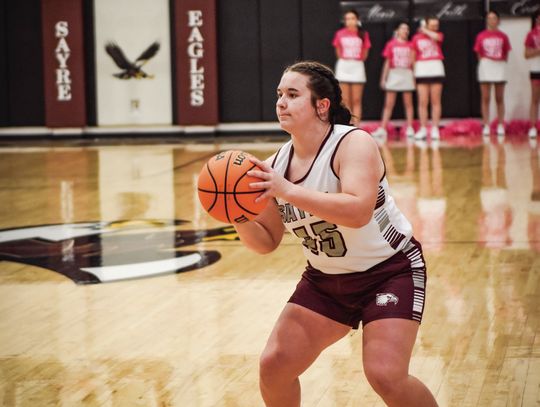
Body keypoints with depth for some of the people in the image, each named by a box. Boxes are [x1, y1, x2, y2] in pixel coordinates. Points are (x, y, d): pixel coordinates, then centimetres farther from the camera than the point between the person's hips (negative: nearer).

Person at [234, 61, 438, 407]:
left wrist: (289, 191, -42)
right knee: (274, 366, -2)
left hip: (390, 270, -6)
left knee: (386, 376, -19)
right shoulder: (278, 164, -3)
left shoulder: (354, 143, -21)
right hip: (326, 279, 6)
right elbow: (266, 241, 5)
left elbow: (358, 211, -38)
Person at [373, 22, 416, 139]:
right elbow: (387, 62, 5)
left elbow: (412, 62, 7)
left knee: (408, 103, 3)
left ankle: (410, 129, 6)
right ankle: (382, 129, -1)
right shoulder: (391, 44, 4)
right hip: (394, 74, -1)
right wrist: (383, 78, 2)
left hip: (407, 74, 1)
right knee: (388, 104, -1)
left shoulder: (410, 45, 6)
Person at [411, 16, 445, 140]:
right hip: (421, 71, 0)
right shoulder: (416, 38, 5)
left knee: (435, 101, 1)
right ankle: (423, 129, 2)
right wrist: (413, 74, 2)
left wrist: (424, 30, -4)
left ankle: (435, 129, 3)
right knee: (422, 102, -2)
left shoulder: (439, 35, 6)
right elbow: (413, 57, 7)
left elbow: (435, 37, -20)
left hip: (436, 70, 0)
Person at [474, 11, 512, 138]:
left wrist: (502, 62, -5)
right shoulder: (481, 36, 3)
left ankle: (500, 126, 7)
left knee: (499, 99, 4)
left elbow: (506, 54, 7)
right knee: (485, 98, 0)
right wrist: (484, 61, -6)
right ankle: (486, 126, 2)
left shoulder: (503, 36, 5)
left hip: (500, 67, 1)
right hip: (485, 68, -1)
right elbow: (478, 54, 5)